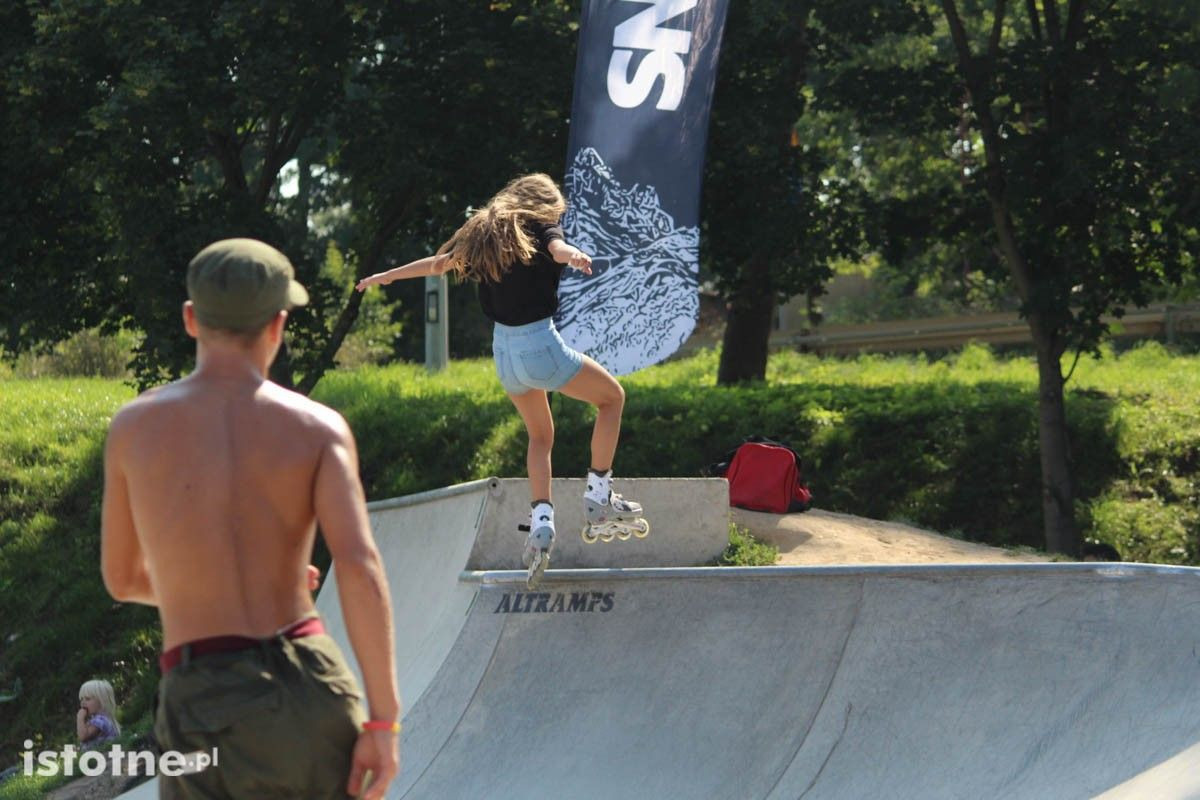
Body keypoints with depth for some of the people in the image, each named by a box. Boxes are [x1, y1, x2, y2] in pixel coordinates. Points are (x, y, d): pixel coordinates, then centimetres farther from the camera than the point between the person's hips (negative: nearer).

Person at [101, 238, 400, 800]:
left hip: (202, 704, -1)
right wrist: (383, 721, -10)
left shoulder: (132, 428, 5)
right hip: (307, 685, 1)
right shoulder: (319, 428, 0)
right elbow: (360, 569, -12)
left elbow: (123, 579, 17)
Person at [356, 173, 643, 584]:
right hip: (541, 347, -6)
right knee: (612, 396, 15)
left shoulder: (486, 236, 12)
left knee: (540, 436, 22)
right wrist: (575, 256, -52)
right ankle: (598, 495, 10)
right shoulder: (542, 230, -4)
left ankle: (541, 520, 4)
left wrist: (386, 276, 38)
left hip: (504, 352, 6)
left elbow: (439, 262, 23)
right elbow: (558, 249, -28)